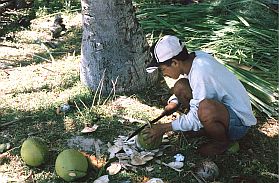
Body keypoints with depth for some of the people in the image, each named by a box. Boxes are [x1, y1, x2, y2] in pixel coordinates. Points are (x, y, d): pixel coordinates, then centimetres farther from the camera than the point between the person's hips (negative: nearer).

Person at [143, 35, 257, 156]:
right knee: (180, 87, -3)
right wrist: (175, 102, 1)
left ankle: (223, 142, -7)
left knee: (205, 109, -39)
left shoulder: (200, 74, -31)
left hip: (239, 122, -8)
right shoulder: (195, 57, -6)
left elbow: (195, 120, -24)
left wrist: (165, 128, -14)